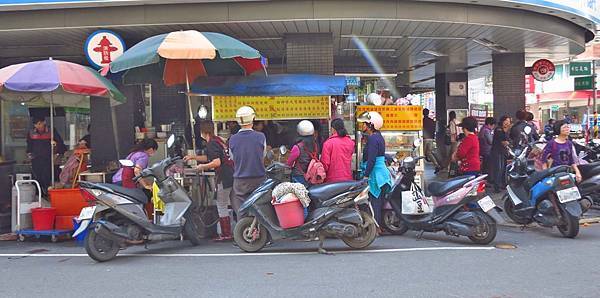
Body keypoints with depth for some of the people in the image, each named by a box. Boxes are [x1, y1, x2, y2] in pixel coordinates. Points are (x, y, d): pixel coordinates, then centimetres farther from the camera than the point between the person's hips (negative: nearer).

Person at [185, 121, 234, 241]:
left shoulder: (211, 144, -12)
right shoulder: (218, 140, 17)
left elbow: (217, 162, -21)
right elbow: (209, 158, 28)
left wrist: (202, 167, -7)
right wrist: (193, 157, 29)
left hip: (224, 177, -9)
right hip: (231, 175, 9)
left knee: (221, 206, -1)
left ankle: (226, 234, 3)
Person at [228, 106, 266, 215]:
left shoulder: (232, 139, -6)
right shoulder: (261, 137, -9)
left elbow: (232, 158, 9)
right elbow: (263, 156, 6)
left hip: (240, 182, 0)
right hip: (259, 180, 0)